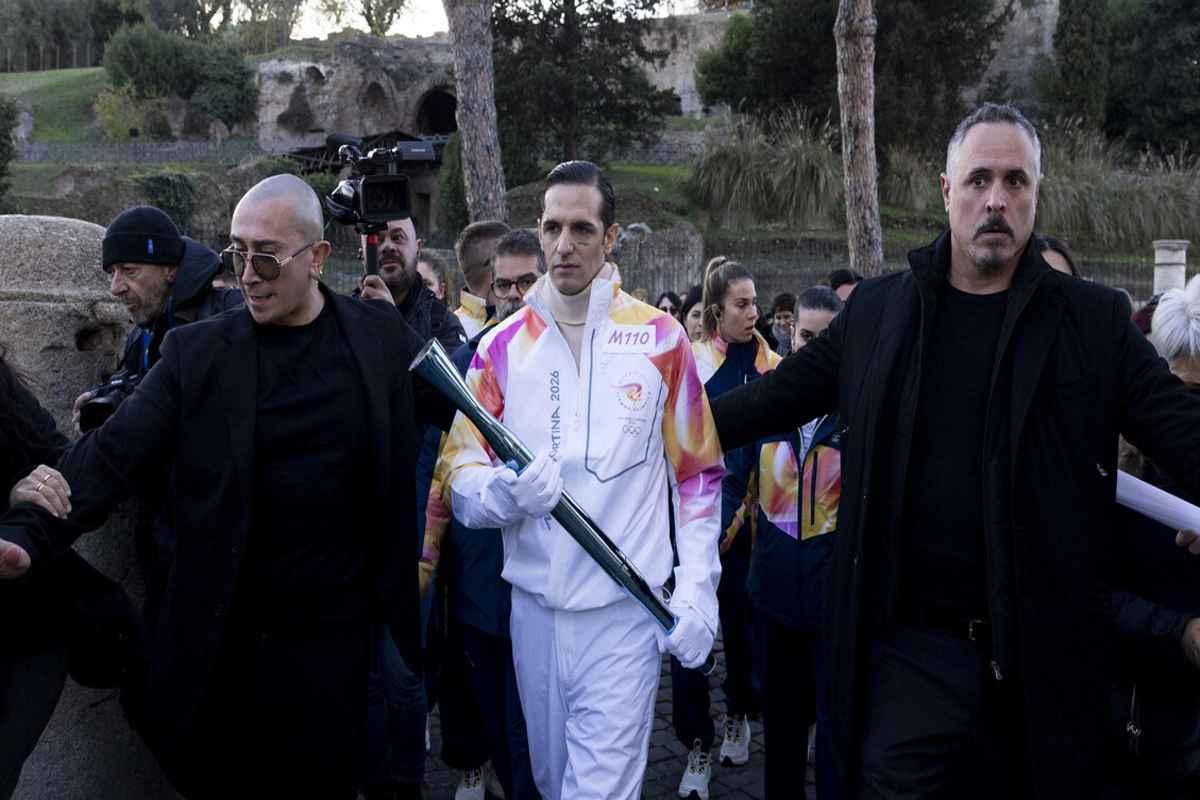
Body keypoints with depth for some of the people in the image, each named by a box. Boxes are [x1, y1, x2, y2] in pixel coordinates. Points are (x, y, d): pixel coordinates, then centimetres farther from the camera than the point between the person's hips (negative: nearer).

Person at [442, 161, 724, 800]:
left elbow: (697, 475, 2)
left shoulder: (660, 339, -2)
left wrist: (697, 593, -5)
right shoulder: (502, 345, 3)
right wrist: (506, 492, -21)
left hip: (624, 609, -3)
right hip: (533, 605, 3)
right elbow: (461, 483, 1)